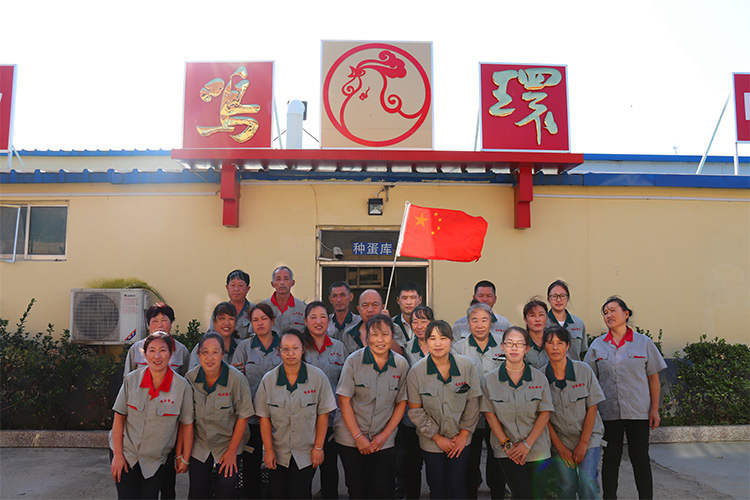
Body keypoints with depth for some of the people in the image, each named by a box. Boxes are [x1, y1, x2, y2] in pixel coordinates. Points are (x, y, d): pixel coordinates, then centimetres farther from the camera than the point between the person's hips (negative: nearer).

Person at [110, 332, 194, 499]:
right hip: (126, 453, 0)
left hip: (155, 460, 0)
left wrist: (184, 458, 2)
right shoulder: (131, 380, -9)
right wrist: (117, 455, -5)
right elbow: (119, 417, -2)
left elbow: (187, 424, -4)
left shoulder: (182, 386, -13)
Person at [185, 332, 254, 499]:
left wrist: (232, 451, -11)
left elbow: (243, 416, -13)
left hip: (229, 442, -3)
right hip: (199, 445, 3)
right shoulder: (190, 378, -9)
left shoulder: (236, 379, -20)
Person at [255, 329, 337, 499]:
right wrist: (268, 450, -4)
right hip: (278, 453, 2)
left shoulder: (318, 377, -9)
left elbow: (323, 415, -6)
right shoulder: (268, 380, -5)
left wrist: (318, 447, -6)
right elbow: (264, 417, -2)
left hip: (306, 453, -1)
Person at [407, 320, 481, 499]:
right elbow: (415, 411, -7)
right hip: (431, 442, 0)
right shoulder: (416, 372, -12)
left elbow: (472, 403, -2)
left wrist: (464, 434, -3)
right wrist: (437, 437, -7)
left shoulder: (467, 366, -10)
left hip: (460, 440, 0)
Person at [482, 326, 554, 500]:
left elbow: (545, 413, -2)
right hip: (507, 451, -1)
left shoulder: (539, 378, 0)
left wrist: (527, 444, -9)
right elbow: (490, 414, 0)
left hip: (536, 448, 1)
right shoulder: (490, 379, 0)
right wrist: (505, 444, -7)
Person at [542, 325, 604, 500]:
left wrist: (583, 443, -8)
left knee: (588, 482, -13)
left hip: (588, 437, 0)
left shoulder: (583, 370, -8)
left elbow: (592, 407, -6)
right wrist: (560, 447, -5)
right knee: (566, 485, -3)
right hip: (559, 440, 1)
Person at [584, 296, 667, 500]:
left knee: (640, 459, 4)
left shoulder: (644, 343, 1)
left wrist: (655, 409, -2)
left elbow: (653, 378, 3)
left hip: (638, 412, -1)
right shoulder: (597, 345, 5)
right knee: (610, 458, 8)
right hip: (607, 412, 1)